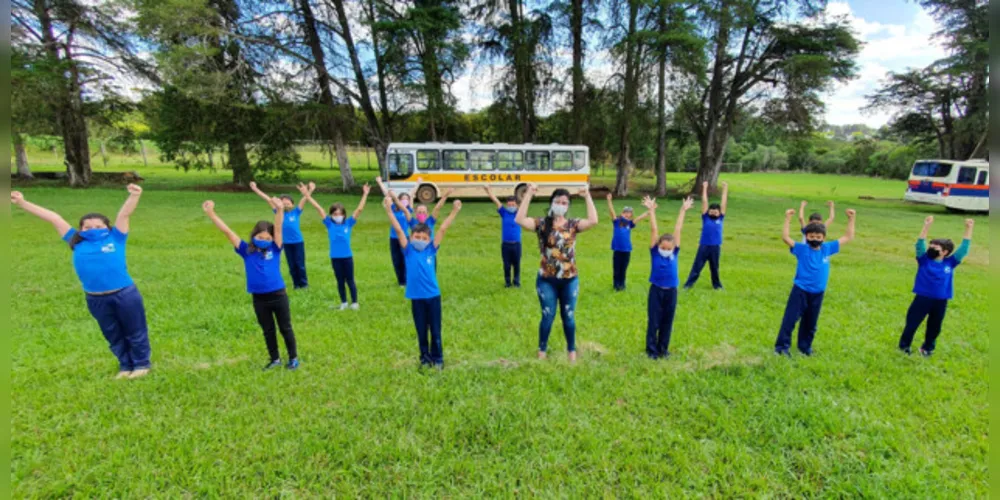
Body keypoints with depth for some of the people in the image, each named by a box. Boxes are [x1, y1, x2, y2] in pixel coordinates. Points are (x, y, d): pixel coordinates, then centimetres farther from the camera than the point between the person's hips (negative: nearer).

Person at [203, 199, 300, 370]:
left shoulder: (275, 249, -4)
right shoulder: (246, 251, -1)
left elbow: (278, 228, -17)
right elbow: (227, 231, -4)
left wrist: (279, 210, -31)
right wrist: (211, 213, -8)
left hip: (278, 296, -2)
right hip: (259, 299, 2)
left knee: (285, 329, 11)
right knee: (268, 331, 17)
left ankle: (293, 358, 25)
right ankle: (275, 359, 33)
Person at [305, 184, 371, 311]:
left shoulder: (349, 223, -4)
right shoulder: (329, 224, -1)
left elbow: (359, 209, -9)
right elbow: (319, 208, -3)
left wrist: (365, 194, -13)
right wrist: (308, 196, -3)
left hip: (347, 257, -1)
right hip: (335, 257, 1)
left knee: (350, 280, 10)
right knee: (340, 281, 13)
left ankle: (354, 302, 21)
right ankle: (343, 302, 26)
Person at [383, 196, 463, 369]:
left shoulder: (431, 250, -1)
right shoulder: (408, 251, -2)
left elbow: (443, 229, -4)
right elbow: (398, 230, -9)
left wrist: (455, 211, -6)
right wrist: (388, 210, -15)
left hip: (433, 296, 1)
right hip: (416, 297, 0)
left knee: (435, 330, 11)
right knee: (421, 331, 13)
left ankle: (438, 358, 27)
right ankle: (425, 358, 29)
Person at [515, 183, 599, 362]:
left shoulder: (573, 224, -2)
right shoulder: (542, 224, -5)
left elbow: (593, 221, -20)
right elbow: (519, 220, -22)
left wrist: (587, 196, -16)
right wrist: (529, 194, -22)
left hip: (569, 280, 1)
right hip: (546, 280, -1)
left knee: (568, 317, 14)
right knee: (548, 317, 10)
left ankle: (571, 350, 33)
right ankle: (542, 350, 30)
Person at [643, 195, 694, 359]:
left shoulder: (674, 253, 0)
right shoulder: (655, 252, -6)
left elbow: (677, 230, 1)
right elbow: (654, 230, -9)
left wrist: (683, 211, 4)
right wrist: (651, 211, -9)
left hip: (671, 291, 3)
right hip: (656, 290, -3)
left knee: (667, 322, 11)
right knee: (653, 321, 4)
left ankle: (663, 348, 25)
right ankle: (651, 349, 15)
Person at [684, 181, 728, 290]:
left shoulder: (720, 219, 5)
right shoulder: (706, 218, 1)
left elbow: (724, 203, 9)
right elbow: (704, 201, 4)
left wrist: (725, 189, 12)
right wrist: (704, 188, 6)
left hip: (716, 247, 2)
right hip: (704, 246, -1)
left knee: (714, 268, 14)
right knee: (696, 267, 1)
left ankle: (717, 285, 30)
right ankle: (688, 284, 5)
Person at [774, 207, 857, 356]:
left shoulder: (828, 248, 3)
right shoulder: (802, 249, -9)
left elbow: (848, 237, 11)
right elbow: (785, 238, -22)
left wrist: (851, 219, 7)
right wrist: (788, 219, -28)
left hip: (817, 293, 4)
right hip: (800, 290, -4)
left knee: (810, 323, 15)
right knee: (790, 318, -5)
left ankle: (805, 346, 30)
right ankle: (782, 346, 0)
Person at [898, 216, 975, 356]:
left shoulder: (950, 263, 3)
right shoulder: (924, 260, -4)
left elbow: (964, 248, 5)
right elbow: (920, 244, -13)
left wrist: (969, 229, 4)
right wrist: (927, 226, -21)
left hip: (941, 302, 3)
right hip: (922, 299, -2)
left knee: (934, 327, 16)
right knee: (911, 324, 5)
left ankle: (928, 347, 33)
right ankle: (904, 346, 19)